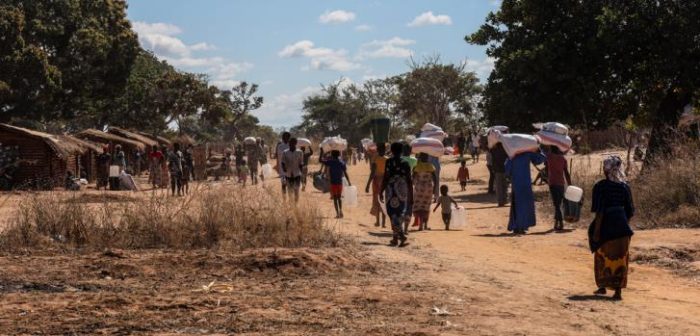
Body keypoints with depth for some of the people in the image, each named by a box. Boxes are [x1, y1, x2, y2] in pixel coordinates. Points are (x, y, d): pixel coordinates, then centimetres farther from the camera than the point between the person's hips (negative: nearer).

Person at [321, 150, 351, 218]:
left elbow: (321, 160, 1)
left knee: (335, 198, 2)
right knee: (339, 197, 19)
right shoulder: (342, 163, -1)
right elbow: (345, 173, -4)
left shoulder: (330, 162, -6)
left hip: (333, 182, -2)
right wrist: (349, 182, 0)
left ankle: (337, 213, -4)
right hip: (340, 182, 2)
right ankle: (340, 211, 6)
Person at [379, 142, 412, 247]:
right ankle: (395, 237, 17)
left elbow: (385, 178, -8)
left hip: (391, 190, -3)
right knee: (400, 214, 14)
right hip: (402, 191, 3)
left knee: (393, 214, 0)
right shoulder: (405, 164, 2)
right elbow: (409, 181, 2)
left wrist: (381, 191, -1)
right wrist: (411, 196, 8)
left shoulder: (389, 162, -5)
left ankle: (400, 235, -16)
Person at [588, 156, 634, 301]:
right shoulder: (624, 186, 3)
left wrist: (596, 230, -12)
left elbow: (600, 210, -14)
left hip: (607, 226, -3)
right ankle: (618, 291, 4)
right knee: (621, 258, 7)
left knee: (603, 257, 14)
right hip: (622, 227, 3)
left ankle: (603, 287, 24)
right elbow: (630, 211, 6)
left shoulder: (600, 186, -10)